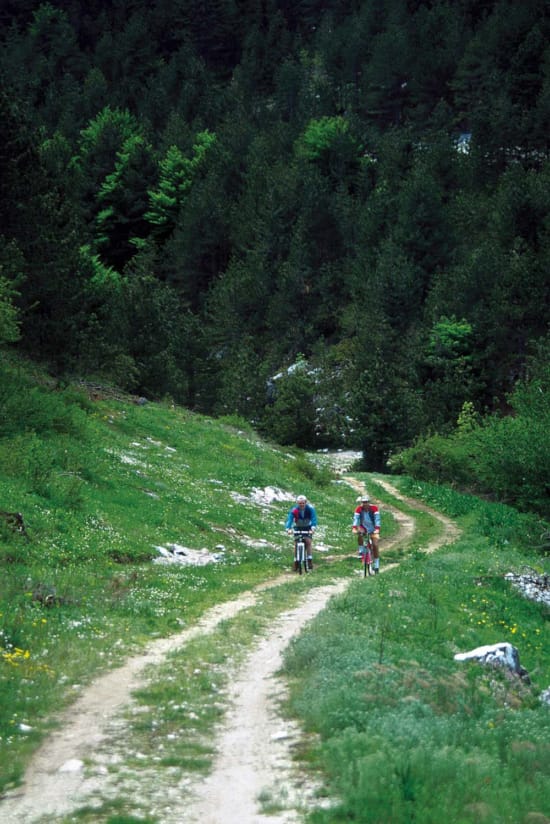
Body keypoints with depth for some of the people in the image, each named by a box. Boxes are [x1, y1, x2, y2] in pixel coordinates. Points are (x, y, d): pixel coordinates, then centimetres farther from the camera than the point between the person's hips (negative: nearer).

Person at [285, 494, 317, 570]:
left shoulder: (310, 509, -24)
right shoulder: (294, 510, -25)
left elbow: (314, 518, -33)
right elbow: (289, 519, -33)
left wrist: (313, 528, -51)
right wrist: (288, 529, -51)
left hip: (307, 528, -1)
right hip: (298, 528, 1)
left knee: (308, 541, -19)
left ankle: (310, 560, -16)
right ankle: (296, 562, -1)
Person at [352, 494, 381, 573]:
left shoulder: (374, 508, -22)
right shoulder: (359, 509, -18)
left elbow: (377, 519, -30)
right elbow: (356, 519, -27)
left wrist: (377, 529, -45)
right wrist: (354, 528, -44)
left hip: (373, 529, -1)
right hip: (363, 527, 1)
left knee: (375, 545, -12)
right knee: (360, 534, -34)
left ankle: (376, 565, -2)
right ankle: (361, 551, -15)